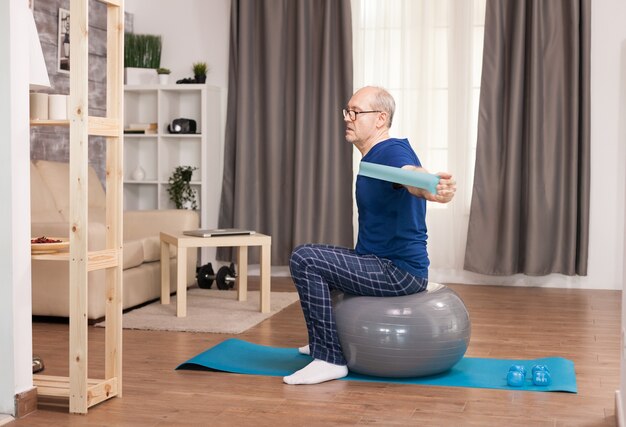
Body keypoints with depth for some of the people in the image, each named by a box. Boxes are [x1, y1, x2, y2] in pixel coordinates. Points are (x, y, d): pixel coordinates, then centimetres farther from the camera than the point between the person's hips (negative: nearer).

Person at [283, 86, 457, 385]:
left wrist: (435, 189, -64)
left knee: (305, 260, -22)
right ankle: (323, 341, 37)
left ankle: (329, 359, -17)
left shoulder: (392, 152, -18)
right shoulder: (372, 158, 12)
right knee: (315, 256, 26)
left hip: (400, 272, -10)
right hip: (383, 263, 10)